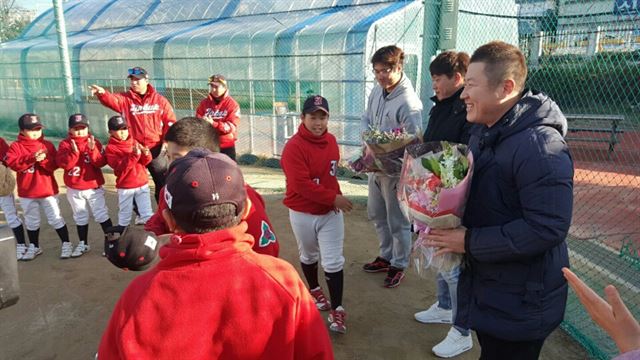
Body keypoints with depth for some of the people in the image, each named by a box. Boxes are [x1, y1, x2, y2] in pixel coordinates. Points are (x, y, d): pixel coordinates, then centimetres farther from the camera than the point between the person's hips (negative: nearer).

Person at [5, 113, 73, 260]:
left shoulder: (47, 145, 0)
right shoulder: (16, 146, -2)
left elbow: (54, 165, -9)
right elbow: (13, 163, -18)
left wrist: (43, 159, -28)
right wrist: (32, 158, -29)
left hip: (48, 190, -1)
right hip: (26, 193, 1)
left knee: (56, 219, 5)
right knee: (31, 221, 15)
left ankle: (66, 244, 15)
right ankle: (34, 247, 30)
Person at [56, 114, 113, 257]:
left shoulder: (94, 142, -3)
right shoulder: (65, 144, -2)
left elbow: (101, 162, -14)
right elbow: (63, 164, -15)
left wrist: (92, 149, -28)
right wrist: (74, 152, -29)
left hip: (94, 187, -2)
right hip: (74, 189, 2)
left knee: (101, 215, 0)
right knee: (80, 218, 15)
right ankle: (83, 244, 28)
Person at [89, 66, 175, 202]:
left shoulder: (159, 100, 1)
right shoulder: (125, 98, 1)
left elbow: (170, 121, 1)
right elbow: (111, 100, -20)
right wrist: (102, 93, -42)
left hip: (156, 149, -1)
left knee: (163, 182, 9)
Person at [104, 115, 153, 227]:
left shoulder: (134, 142, 7)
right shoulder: (111, 148, -7)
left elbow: (145, 162, 4)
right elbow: (120, 166, -20)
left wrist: (146, 154, -19)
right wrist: (134, 155, -31)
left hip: (142, 184, 3)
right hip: (125, 187, -3)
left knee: (147, 214, 6)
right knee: (125, 216, 12)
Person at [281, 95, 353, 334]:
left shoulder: (331, 140, 0)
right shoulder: (294, 147, -21)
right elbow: (301, 184, -27)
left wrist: (335, 199, 0)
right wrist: (333, 197, -26)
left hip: (331, 211, 4)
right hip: (303, 213, -3)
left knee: (333, 262, 2)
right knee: (309, 256, 20)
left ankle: (336, 310, 12)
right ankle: (314, 291, 46)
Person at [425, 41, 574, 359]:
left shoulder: (540, 145, -26)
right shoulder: (483, 131, 5)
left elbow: (547, 229, -30)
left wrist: (470, 242, -25)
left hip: (519, 304, -8)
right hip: (483, 286, 9)